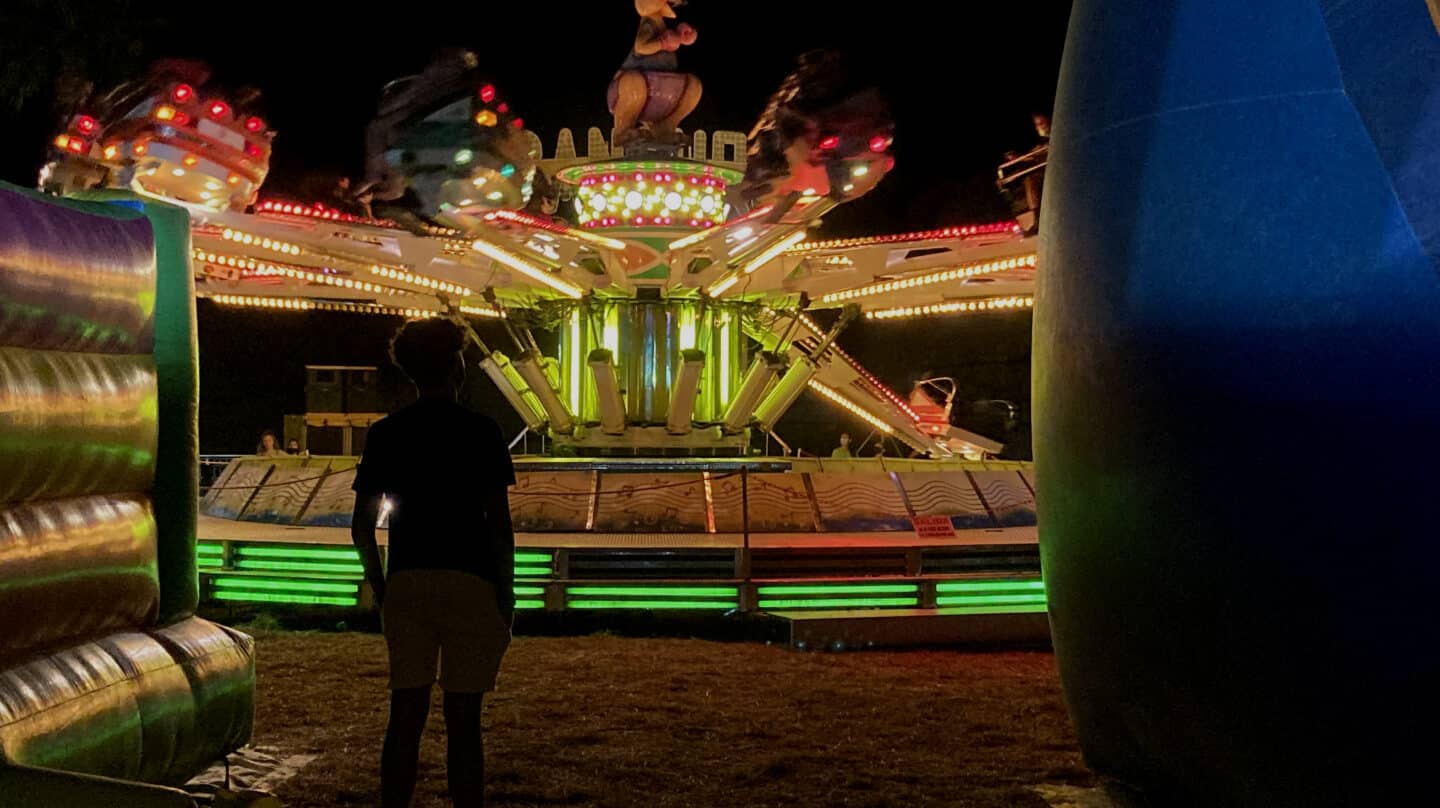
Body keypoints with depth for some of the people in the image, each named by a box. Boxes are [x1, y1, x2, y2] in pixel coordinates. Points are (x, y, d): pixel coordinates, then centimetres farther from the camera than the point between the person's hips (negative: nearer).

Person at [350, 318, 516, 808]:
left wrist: (381, 590, 16)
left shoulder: (385, 434, 5)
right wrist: (507, 597, 1)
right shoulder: (481, 432, -4)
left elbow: (362, 527, 5)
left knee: (405, 717, 8)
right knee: (463, 721, 3)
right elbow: (499, 524, -6)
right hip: (470, 585, -3)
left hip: (405, 584, 3)